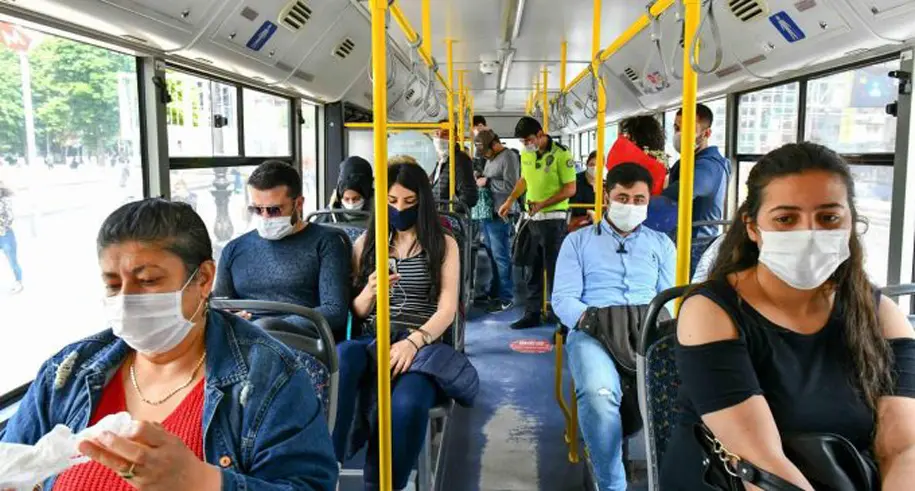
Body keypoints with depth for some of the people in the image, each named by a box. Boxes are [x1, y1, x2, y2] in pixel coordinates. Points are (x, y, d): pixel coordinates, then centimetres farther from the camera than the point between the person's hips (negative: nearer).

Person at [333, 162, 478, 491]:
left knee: (406, 404, -37)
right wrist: (368, 293, -10)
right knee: (341, 358, -37)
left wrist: (413, 342, -18)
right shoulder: (366, 242, 16)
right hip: (371, 341, 2)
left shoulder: (444, 245, 10)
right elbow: (354, 313, 14)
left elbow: (447, 310, 1)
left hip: (422, 346, -2)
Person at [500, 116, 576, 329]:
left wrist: (543, 203, -21)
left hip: (553, 219, -7)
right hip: (531, 218, 7)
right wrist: (510, 200, 11)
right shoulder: (525, 154, 8)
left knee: (554, 269, -1)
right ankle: (532, 314, 19)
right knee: (532, 270, 11)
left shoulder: (560, 154, -13)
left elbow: (570, 189, -14)